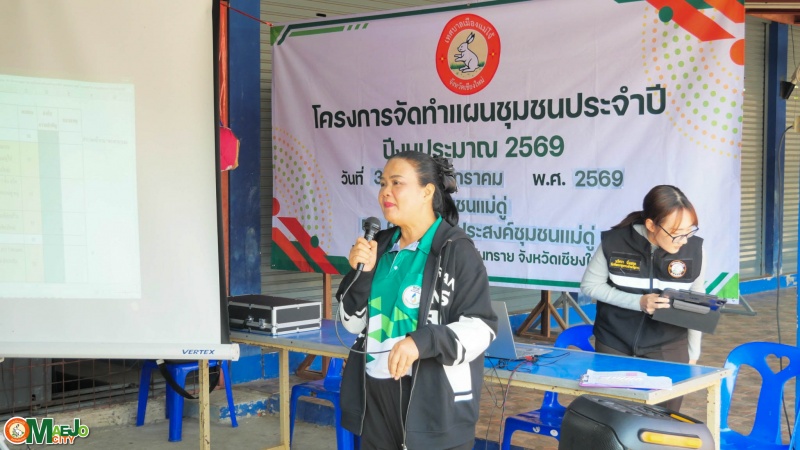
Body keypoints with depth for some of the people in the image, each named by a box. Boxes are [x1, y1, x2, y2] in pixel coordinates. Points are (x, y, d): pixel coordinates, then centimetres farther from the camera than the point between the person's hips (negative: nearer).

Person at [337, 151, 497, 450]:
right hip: (376, 397, 6)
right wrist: (361, 274, -4)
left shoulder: (456, 250, -9)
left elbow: (480, 327, -14)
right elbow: (355, 323, 12)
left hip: (434, 402, -6)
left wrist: (423, 340, -28)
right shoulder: (381, 246, 10)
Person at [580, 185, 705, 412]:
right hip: (615, 344, 0)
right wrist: (638, 302, -19)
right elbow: (590, 285, -6)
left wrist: (692, 353, 8)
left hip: (668, 349, 1)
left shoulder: (694, 250, -11)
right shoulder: (614, 242, -17)